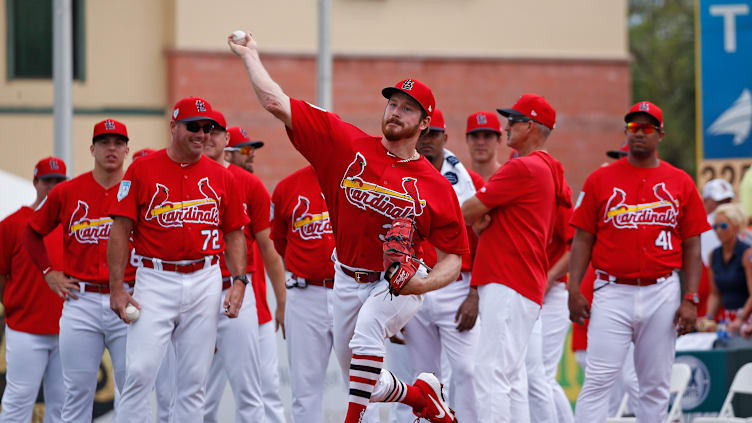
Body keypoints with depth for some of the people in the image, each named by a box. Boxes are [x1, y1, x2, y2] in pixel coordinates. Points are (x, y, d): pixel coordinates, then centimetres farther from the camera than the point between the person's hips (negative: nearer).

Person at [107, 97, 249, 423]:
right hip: (155, 282, -3)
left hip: (205, 283, 3)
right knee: (140, 371, -13)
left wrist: (239, 281, 1)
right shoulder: (142, 170, 0)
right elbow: (121, 229, -1)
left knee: (194, 380, 5)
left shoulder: (221, 176, 9)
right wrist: (117, 288, -8)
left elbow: (234, 233, 15)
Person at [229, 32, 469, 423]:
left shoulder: (435, 186, -8)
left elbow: (452, 255, -5)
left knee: (366, 333, -35)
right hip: (348, 281, 4)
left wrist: (424, 284, -24)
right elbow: (276, 103, -6)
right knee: (362, 382, 12)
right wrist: (249, 56, -4)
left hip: (399, 285, -4)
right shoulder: (348, 145, -4)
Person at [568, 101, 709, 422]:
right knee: (598, 380, -9)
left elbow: (691, 245, 7)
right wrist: (574, 290, -5)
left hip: (662, 295, 1)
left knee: (656, 385, 6)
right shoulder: (601, 179, 6)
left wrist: (691, 299, -2)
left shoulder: (680, 183, 7)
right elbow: (583, 239, 5)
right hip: (613, 293, -1)